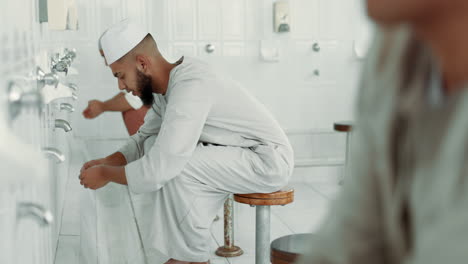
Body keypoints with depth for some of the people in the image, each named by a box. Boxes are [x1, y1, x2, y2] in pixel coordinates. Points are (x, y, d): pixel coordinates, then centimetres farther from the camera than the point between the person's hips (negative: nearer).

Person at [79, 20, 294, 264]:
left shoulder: (191, 87, -29)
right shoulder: (167, 84, 0)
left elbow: (161, 167, -33)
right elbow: (144, 138, 14)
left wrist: (106, 175, -17)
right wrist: (107, 162, -2)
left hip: (268, 160, -9)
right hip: (237, 155, 9)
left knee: (174, 168, -26)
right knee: (153, 148, 1)